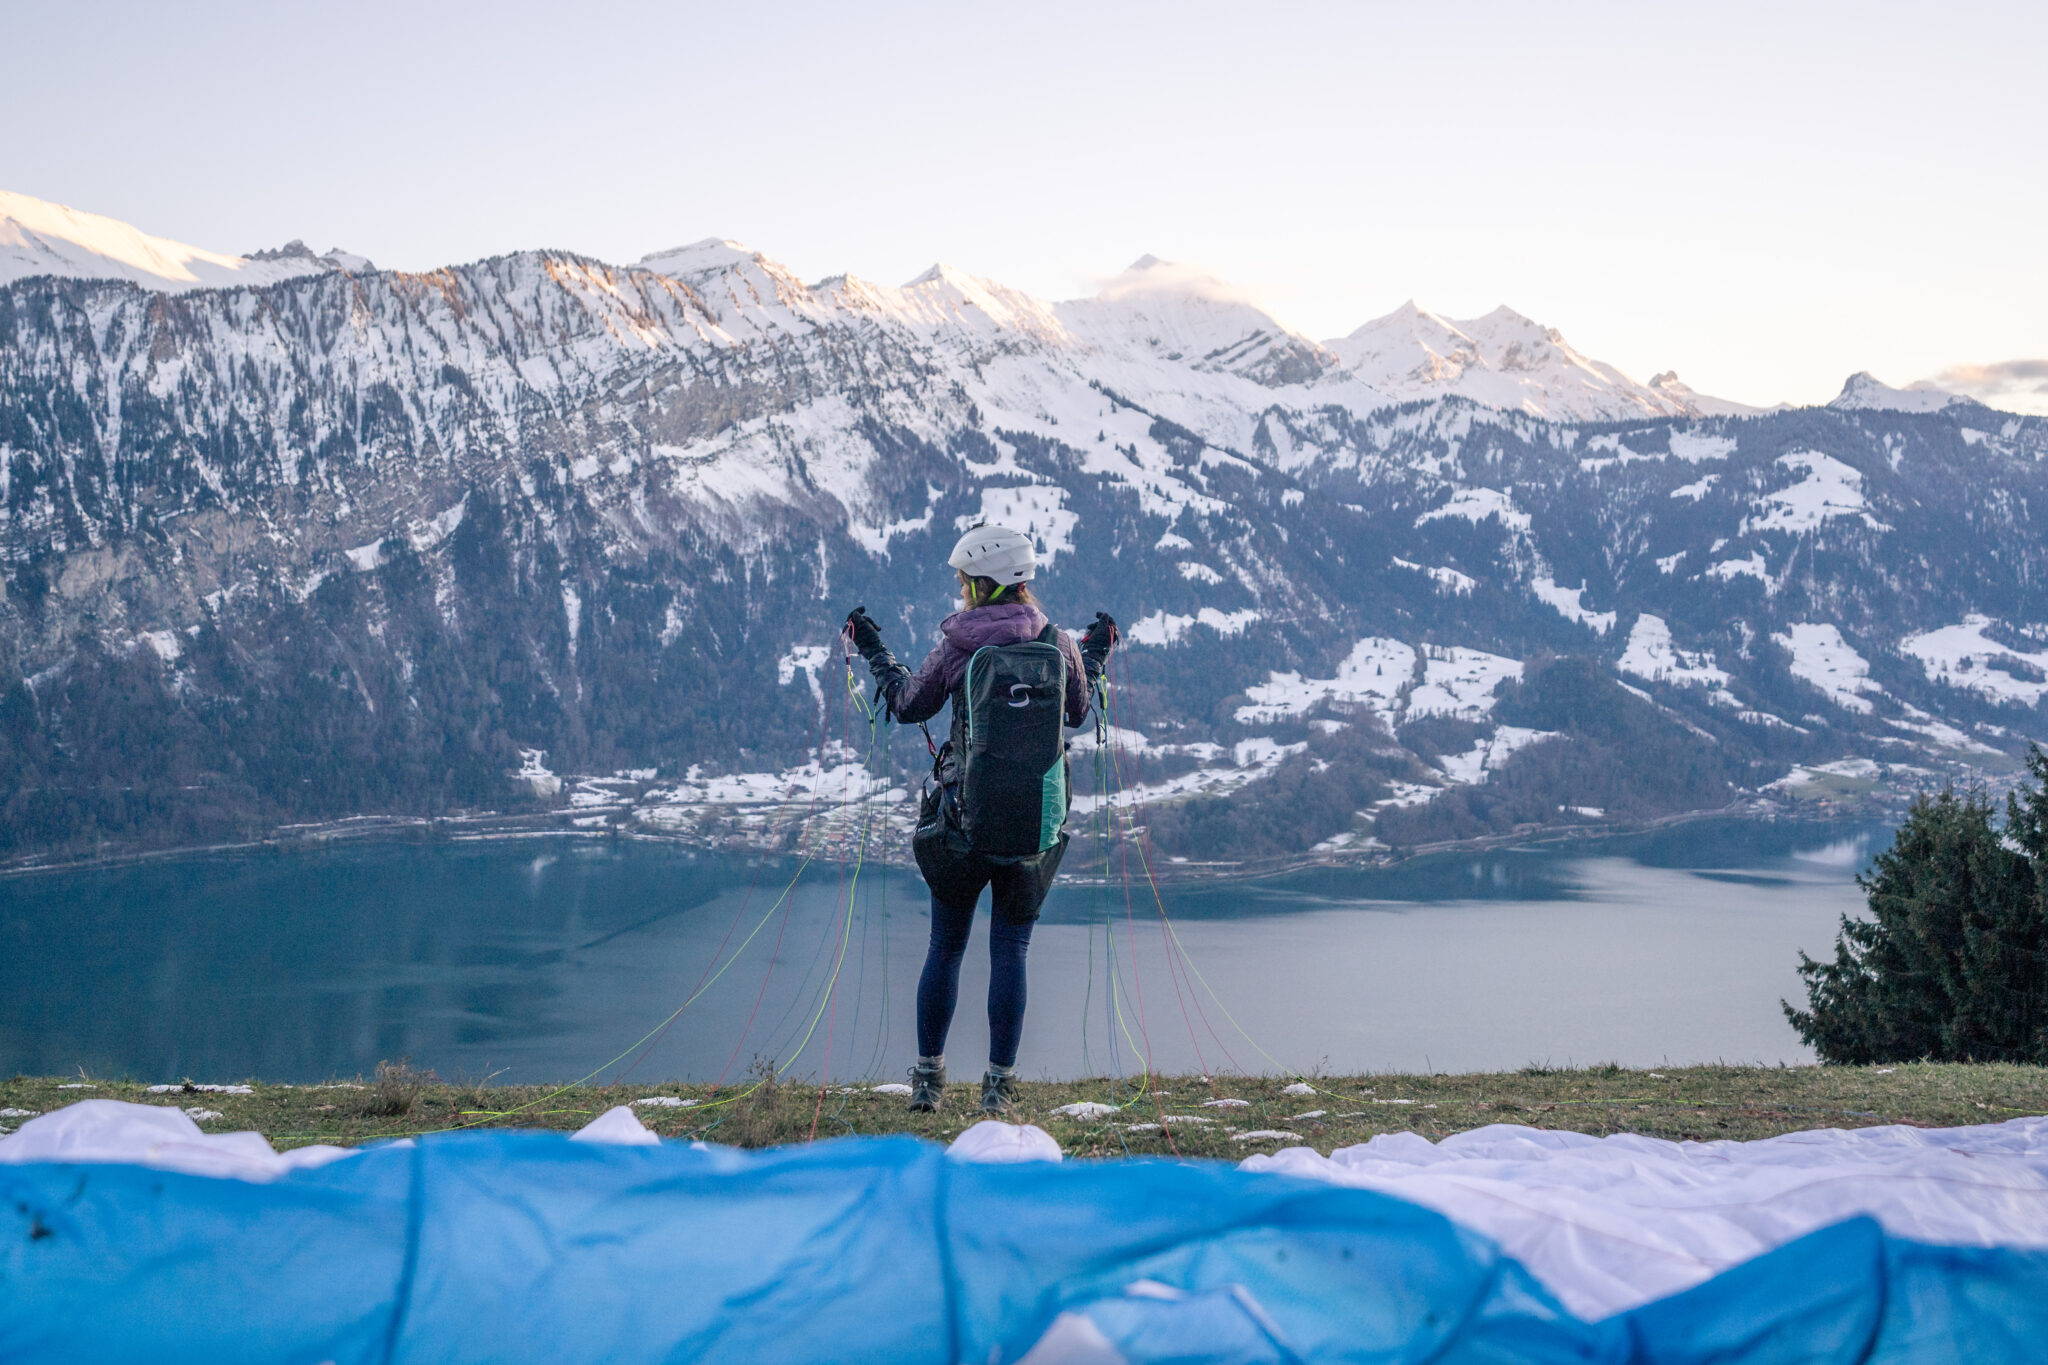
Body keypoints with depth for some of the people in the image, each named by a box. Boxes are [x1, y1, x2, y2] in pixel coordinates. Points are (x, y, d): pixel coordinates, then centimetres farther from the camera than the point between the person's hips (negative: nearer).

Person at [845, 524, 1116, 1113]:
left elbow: (908, 704, 8)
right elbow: (1077, 713, 16)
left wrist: (873, 650, 23)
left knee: (945, 948, 14)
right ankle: (999, 1085, 9)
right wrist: (1096, 656, 32)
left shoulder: (958, 647, -7)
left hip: (963, 822, -1)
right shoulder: (1061, 645, -1)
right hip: (1038, 825, 1)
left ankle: (928, 1078, 19)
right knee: (1010, 951, 10)